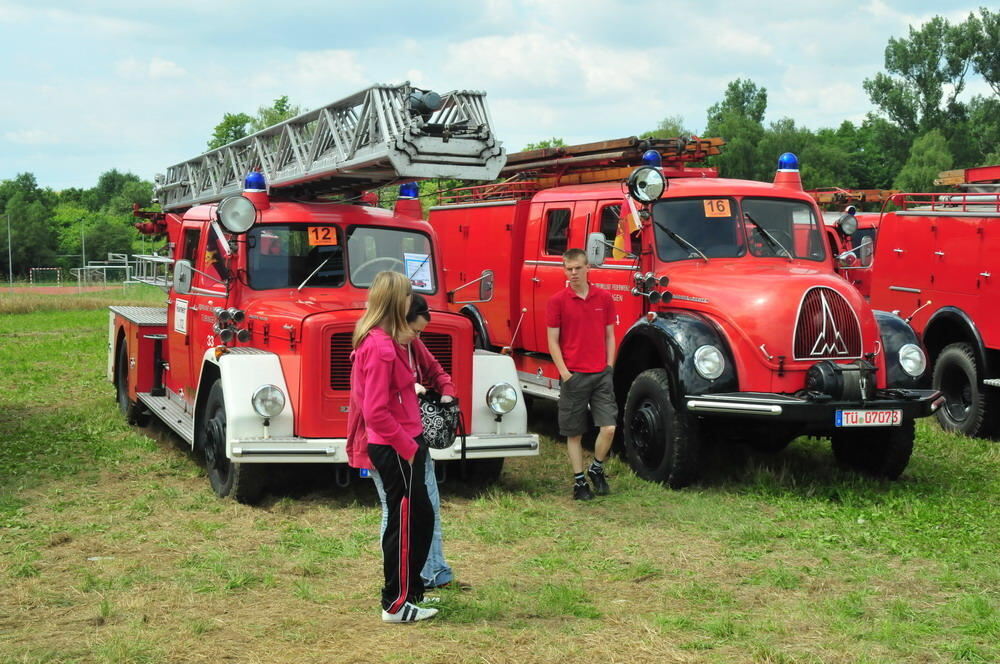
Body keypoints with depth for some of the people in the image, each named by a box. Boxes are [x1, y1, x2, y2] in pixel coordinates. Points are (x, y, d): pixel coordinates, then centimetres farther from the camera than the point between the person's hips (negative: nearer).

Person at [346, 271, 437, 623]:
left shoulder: (373, 340, 9)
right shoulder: (381, 347, -22)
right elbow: (377, 412, -25)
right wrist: (409, 447, -17)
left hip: (400, 445, 10)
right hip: (396, 448, -10)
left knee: (421, 517, 18)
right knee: (405, 522, 0)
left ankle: (411, 592, 29)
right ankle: (397, 604, 10)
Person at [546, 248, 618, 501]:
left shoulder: (604, 298, 5)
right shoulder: (557, 301, -2)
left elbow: (609, 336, 11)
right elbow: (553, 341, -2)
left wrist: (609, 367, 2)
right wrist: (564, 373, -10)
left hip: (601, 374, 2)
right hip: (573, 375, -2)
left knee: (609, 427, -6)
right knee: (574, 433, 5)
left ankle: (596, 469, 17)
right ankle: (579, 481, 16)